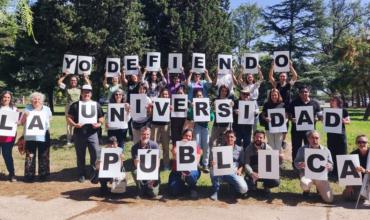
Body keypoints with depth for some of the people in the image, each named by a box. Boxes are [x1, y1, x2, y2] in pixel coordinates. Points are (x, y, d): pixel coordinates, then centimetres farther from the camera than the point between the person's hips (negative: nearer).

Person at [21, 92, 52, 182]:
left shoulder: (46, 109, 7)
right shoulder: (28, 108, 4)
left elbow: (49, 120, 17)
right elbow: (22, 122, 5)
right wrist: (25, 115, -13)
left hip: (43, 137, 1)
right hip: (30, 136, -1)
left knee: (43, 157, 6)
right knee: (30, 157, -1)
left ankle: (43, 175, 15)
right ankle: (29, 176, 6)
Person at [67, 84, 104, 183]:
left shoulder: (96, 104, 9)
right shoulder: (75, 105, 6)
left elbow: (102, 118, 11)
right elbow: (69, 118, 3)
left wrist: (99, 124, -10)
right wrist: (75, 124, -16)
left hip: (92, 133, 0)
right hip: (79, 133, 0)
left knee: (96, 154, -7)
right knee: (80, 155, 9)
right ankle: (81, 174, 22)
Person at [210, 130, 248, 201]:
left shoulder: (240, 149, 14)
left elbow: (242, 163, 12)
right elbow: (214, 162, 8)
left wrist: (240, 170, -10)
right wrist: (213, 164, -17)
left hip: (234, 173, 0)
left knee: (243, 189, -27)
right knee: (213, 170, -35)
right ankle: (216, 191, -13)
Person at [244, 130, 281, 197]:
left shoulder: (267, 148, -1)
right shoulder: (249, 148, -5)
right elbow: (246, 164, -13)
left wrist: (280, 158, -24)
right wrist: (251, 173, -31)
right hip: (252, 173, -1)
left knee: (276, 182, -24)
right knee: (249, 186, -27)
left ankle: (266, 186, 11)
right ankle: (254, 184, 12)